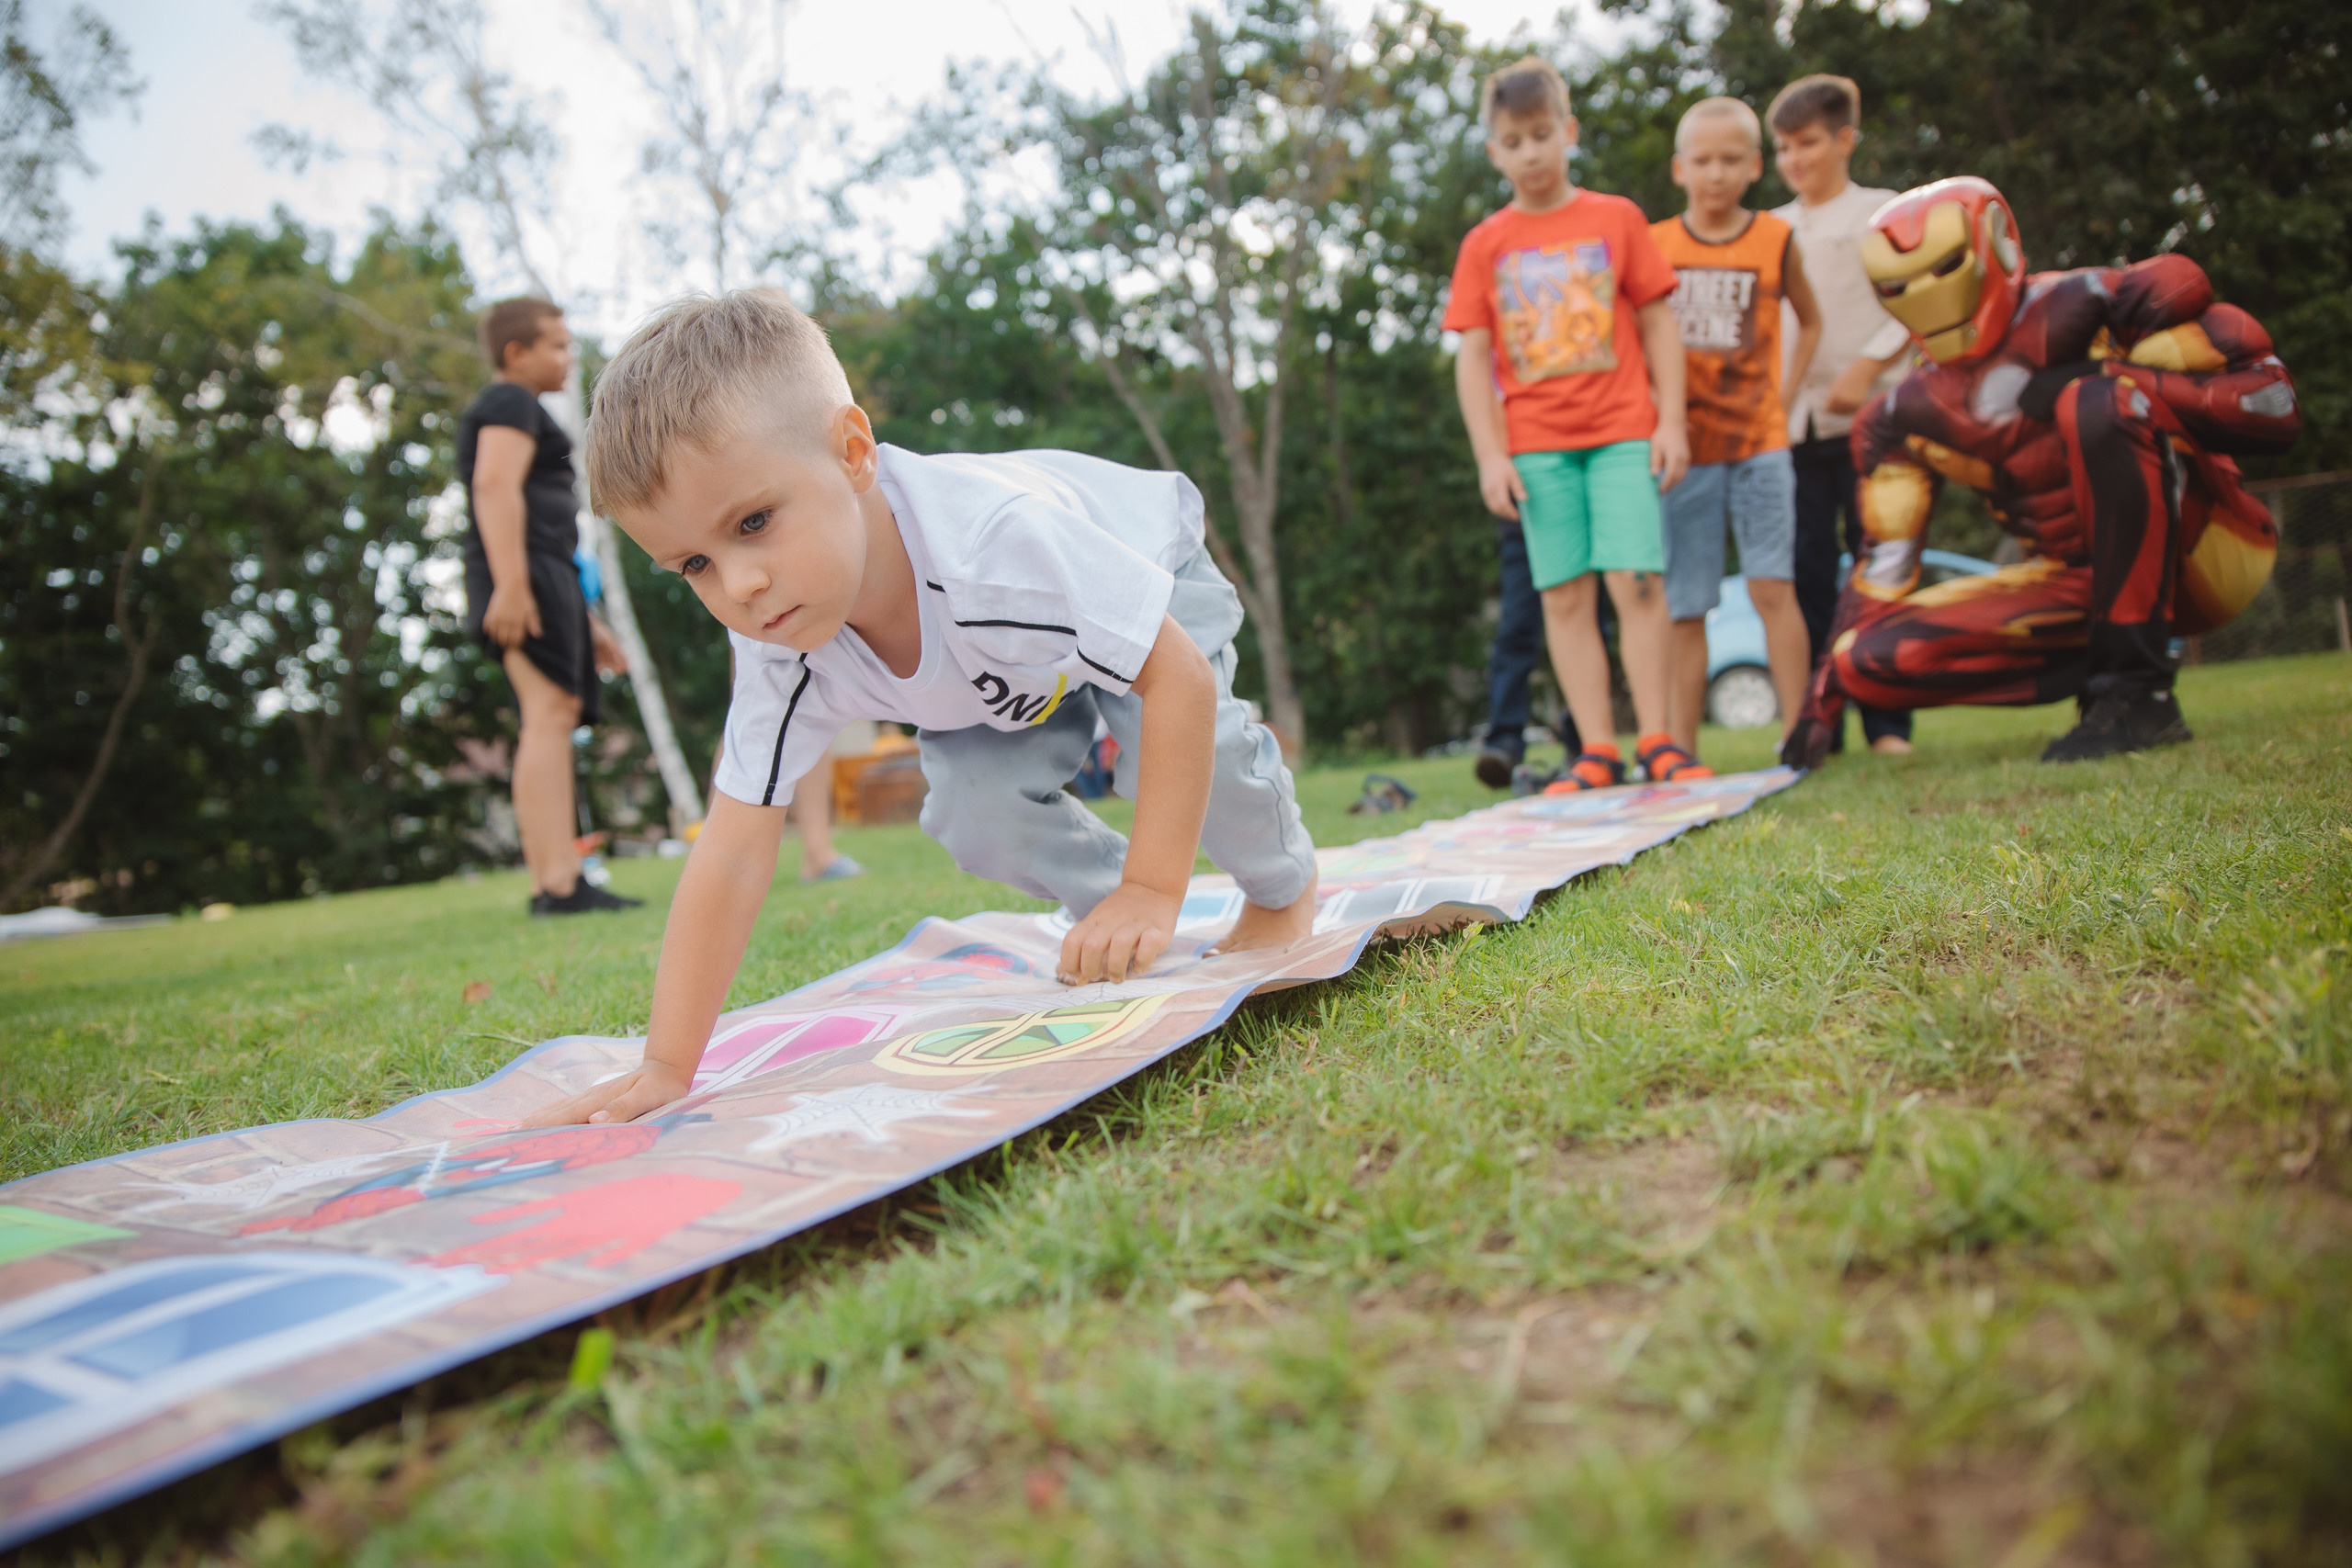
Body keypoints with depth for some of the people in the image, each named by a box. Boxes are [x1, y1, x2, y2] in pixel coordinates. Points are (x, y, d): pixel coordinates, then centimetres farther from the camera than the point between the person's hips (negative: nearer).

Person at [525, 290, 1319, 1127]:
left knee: (1173, 748, -29)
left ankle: (1285, 886, 3)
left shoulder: (994, 537, -47)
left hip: (1149, 572, -4)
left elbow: (1181, 678, -41)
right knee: (972, 809, -18)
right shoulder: (780, 656, -29)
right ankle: (1114, 924, 10)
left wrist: (1153, 889, -43)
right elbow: (732, 854, -26)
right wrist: (666, 1066, -30)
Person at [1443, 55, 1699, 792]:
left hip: (1622, 433, -1)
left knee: (1636, 582, -8)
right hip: (1535, 445, 1)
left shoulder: (1617, 219, 8)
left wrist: (1671, 421, 0)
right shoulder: (1485, 245, 8)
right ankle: (1595, 751, 4)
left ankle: (1655, 740, 0)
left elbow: (1657, 323, 8)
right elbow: (1473, 354, 5)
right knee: (1565, 595, 0)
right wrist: (1490, 455, -3)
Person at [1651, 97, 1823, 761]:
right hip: (1683, 449, 1)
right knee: (1683, 607, 2)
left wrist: (1785, 396, 7)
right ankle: (1681, 752, 7)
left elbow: (1810, 321, 19)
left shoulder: (1776, 241, 5)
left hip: (1759, 441, 0)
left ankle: (1797, 733, -4)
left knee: (1771, 586, -10)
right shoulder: (1654, 246, 4)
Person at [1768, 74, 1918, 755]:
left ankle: (1887, 722, -1)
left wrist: (1865, 368, -14)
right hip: (1791, 422, 3)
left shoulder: (1882, 212, 8)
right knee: (1806, 570, -2)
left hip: (1868, 414, -3)